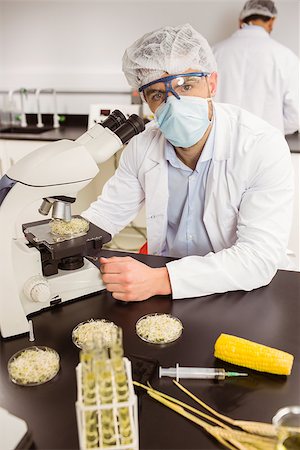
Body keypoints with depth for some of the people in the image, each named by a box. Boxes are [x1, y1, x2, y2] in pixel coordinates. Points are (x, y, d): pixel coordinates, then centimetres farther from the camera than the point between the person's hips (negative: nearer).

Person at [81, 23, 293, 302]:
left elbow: (261, 255, -26)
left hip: (235, 292, -3)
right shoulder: (143, 144, -5)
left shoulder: (263, 147, -20)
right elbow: (108, 212, 5)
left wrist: (160, 280, -35)